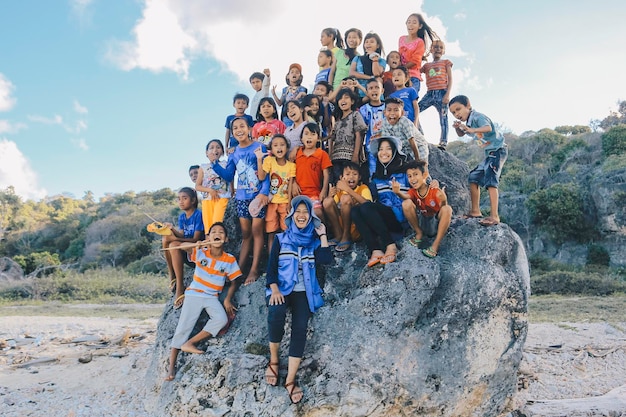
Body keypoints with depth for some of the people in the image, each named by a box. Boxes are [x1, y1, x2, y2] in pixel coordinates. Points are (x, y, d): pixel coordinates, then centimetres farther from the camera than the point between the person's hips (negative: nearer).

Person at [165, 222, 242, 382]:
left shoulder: (230, 260, -3)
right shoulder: (200, 253, -6)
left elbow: (233, 282, 6)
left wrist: (228, 299, -9)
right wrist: (200, 243, -38)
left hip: (212, 298, 2)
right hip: (194, 294, -1)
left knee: (221, 319, -25)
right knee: (183, 327, -6)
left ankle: (189, 343, -14)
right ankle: (172, 365, 6)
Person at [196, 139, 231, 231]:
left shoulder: (226, 164, 8)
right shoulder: (203, 167, 12)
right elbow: (197, 186, 9)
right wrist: (210, 190, -4)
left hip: (222, 198, -3)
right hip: (207, 199, 3)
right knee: (208, 226, -1)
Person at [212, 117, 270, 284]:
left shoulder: (259, 147, -5)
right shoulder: (234, 153, 10)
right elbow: (229, 176, 12)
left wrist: (264, 192, -21)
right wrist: (214, 163, 2)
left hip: (257, 194, -5)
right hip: (241, 197, 5)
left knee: (256, 230, -3)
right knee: (245, 233, 10)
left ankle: (254, 269, 1)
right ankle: (240, 268, 13)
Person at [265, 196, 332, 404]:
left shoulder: (314, 240, 11)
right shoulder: (281, 238, 9)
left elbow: (326, 260, -8)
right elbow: (271, 266, 2)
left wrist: (322, 235, -4)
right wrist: (274, 289, -14)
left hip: (304, 292, 1)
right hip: (281, 288, -1)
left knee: (300, 328, -21)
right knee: (276, 314, -32)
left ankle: (290, 380, -19)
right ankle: (274, 359, -9)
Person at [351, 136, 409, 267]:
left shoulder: (404, 172, 5)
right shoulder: (376, 177, 20)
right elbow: (372, 200, 15)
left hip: (401, 218, -5)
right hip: (382, 218, 5)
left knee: (366, 207, -27)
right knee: (355, 210, -20)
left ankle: (391, 246, -24)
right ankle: (375, 251, -33)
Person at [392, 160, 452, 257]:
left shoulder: (435, 191, -14)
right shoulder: (413, 192, -7)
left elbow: (443, 209, -23)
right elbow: (406, 196, -31)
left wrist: (443, 199, -44)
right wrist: (398, 192, -53)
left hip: (436, 224, -2)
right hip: (421, 223, 2)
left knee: (447, 209, -32)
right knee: (406, 203, -22)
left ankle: (435, 245, -27)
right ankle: (419, 234, -4)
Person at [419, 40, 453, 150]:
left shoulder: (446, 62, 13)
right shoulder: (427, 65, 21)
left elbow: (450, 79, 4)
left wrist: (447, 94, -8)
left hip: (442, 93, -3)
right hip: (430, 94, 3)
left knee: (443, 120, -6)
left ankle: (443, 144, -7)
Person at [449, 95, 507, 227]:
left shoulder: (477, 117, -18)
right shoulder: (468, 121, 10)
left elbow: (488, 128, -36)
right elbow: (461, 134, 21)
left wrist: (472, 130, -52)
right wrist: (458, 128, -1)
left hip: (498, 150, -10)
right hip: (489, 154, 10)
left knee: (490, 180, -23)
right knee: (474, 177, 12)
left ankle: (494, 216, -30)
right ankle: (475, 211, 20)